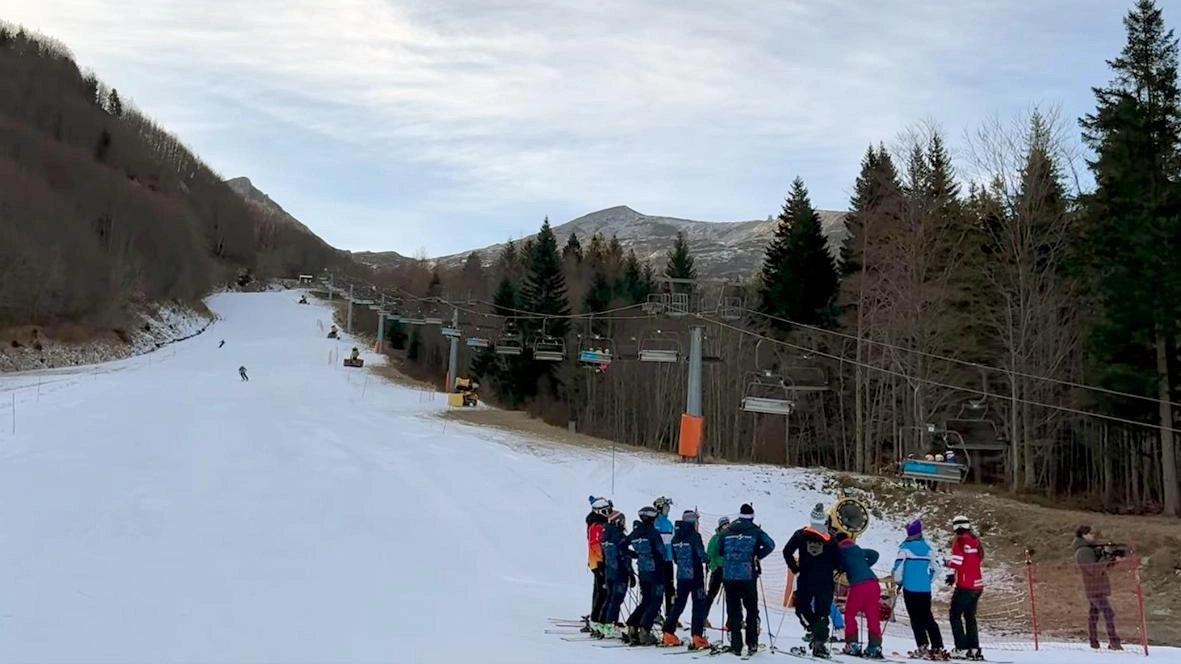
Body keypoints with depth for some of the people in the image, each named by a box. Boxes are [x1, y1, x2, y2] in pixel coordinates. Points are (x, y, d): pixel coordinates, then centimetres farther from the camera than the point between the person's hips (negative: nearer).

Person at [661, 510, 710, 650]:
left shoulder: (676, 537, 6)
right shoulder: (694, 536, -13)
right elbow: (701, 553, -20)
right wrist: (707, 560, 1)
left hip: (681, 576, 6)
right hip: (695, 575, -6)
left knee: (678, 604, 17)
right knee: (699, 605, 0)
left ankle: (668, 634, 17)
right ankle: (697, 638, -8)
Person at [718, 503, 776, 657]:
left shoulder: (728, 532, 6)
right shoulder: (755, 531, -1)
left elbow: (719, 550, 10)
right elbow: (770, 544, -12)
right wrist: (757, 556, 3)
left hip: (729, 577, 2)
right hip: (748, 576, -2)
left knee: (733, 611, 7)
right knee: (751, 610, 11)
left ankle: (736, 645, 4)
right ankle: (752, 644, 6)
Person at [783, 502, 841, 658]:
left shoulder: (800, 535, -1)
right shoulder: (831, 539, -3)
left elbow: (787, 552, -5)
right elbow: (838, 561, -3)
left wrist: (795, 569, 6)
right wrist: (833, 575, 14)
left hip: (805, 581, 0)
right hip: (825, 582, 0)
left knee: (802, 608, 18)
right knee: (822, 613, 5)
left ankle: (812, 629, -2)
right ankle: (820, 641, -6)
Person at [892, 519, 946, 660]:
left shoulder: (905, 548, -7)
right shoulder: (927, 548, 7)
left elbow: (899, 566, -11)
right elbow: (935, 568, 12)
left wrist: (898, 581, 5)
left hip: (910, 589, -4)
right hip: (925, 589, 4)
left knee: (916, 619, 0)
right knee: (928, 618, 12)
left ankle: (922, 647, -12)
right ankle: (938, 648, 8)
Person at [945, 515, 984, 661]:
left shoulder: (959, 541, -10)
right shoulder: (976, 541, 11)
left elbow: (957, 562, -18)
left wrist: (948, 562, 4)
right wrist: (955, 575, 17)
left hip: (965, 586, -7)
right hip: (978, 585, 7)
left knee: (955, 615, 2)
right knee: (970, 617, 16)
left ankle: (961, 649, -4)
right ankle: (974, 649, 11)